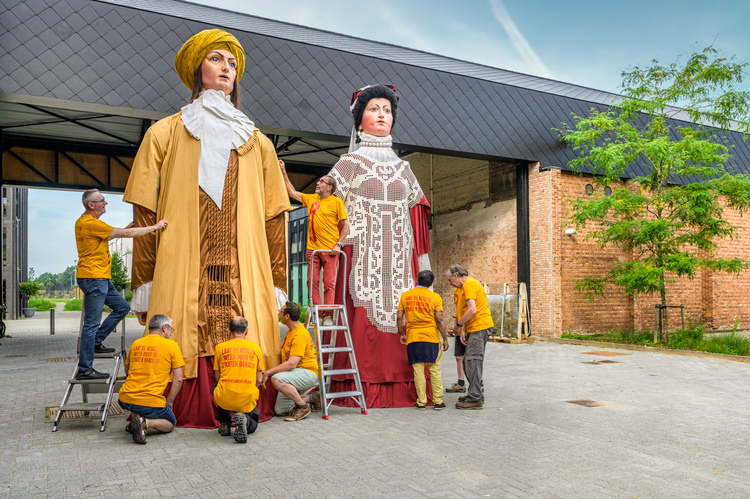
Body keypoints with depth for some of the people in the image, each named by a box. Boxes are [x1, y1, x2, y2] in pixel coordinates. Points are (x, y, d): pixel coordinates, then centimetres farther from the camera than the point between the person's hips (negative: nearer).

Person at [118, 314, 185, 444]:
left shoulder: (136, 344, 12)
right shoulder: (172, 345, -1)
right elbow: (178, 379, -3)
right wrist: (169, 401, 7)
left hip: (125, 400, 6)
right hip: (151, 403, -6)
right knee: (170, 424, 20)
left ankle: (135, 420, 18)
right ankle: (146, 423, -10)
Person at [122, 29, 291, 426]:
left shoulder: (256, 143, 18)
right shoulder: (166, 134, 13)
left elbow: (273, 217, 12)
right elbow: (146, 212, 7)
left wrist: (276, 285, 5)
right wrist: (144, 281, -1)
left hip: (244, 274, 2)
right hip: (182, 272, -1)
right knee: (186, 341, -7)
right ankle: (189, 412, 8)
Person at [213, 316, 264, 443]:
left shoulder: (220, 347, 5)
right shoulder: (255, 347, 7)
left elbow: (218, 377, 13)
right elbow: (259, 380, 9)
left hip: (225, 400, 1)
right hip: (247, 401, -1)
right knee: (253, 424, 28)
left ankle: (224, 424, 22)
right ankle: (244, 419, -9)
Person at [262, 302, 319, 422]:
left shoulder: (299, 335, -20)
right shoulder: (291, 331, 14)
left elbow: (292, 363, -28)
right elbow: (286, 359, 23)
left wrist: (267, 373, -24)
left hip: (307, 372, -10)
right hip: (294, 374, 10)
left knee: (277, 380, -33)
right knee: (280, 411, 3)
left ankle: (303, 407, -17)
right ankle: (310, 398, 20)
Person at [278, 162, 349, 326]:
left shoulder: (336, 202, 1)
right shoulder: (311, 198, 15)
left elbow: (345, 225, 0)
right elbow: (292, 192, 22)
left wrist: (338, 244, -10)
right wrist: (283, 172, 20)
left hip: (330, 250, -4)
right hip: (313, 248, 4)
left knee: (329, 283, -4)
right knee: (313, 282, 0)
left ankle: (328, 316, -1)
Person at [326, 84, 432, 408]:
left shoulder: (402, 167, 19)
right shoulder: (350, 163, 8)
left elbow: (416, 216, 18)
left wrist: (421, 263, 12)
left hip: (398, 257, 4)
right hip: (362, 255, -3)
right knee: (362, 318, -8)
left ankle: (401, 387, 5)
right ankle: (361, 389, -4)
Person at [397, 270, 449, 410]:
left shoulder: (405, 295, 4)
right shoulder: (435, 297, -3)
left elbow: (399, 317, 5)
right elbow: (439, 320, -6)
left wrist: (402, 333, 17)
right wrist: (445, 338, 2)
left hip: (413, 337, 2)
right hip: (431, 337, -1)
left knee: (418, 370, 6)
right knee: (435, 370, 7)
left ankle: (421, 402, 9)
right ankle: (438, 401, 10)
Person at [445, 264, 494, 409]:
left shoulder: (469, 284, -13)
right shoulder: (470, 283, 20)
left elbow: (472, 310, -23)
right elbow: (468, 311, 17)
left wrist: (458, 324, -10)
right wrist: (463, 330, 9)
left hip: (479, 327, -10)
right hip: (475, 328, 10)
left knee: (473, 361, -8)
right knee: (468, 361, 14)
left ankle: (475, 399, -5)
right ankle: (476, 394, 22)